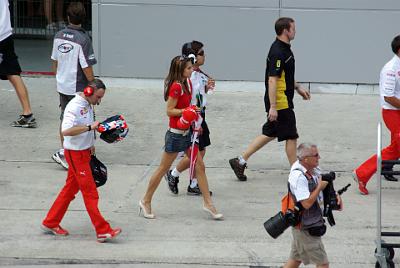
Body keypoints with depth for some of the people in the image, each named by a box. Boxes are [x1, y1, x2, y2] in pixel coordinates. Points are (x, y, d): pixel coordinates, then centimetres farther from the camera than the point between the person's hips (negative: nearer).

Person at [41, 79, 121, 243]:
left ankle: (50, 223, 24)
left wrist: (90, 145, 22)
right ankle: (103, 231, -6)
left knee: (71, 189, 15)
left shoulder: (87, 105, 8)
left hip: (84, 151, 9)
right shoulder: (74, 107, -22)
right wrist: (90, 127, -34)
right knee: (90, 192, -7)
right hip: (75, 153, -9)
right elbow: (66, 130, -34)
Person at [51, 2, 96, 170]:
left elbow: (55, 61, 10)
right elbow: (87, 68, -18)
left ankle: (64, 151, 26)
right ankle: (64, 154, -2)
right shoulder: (83, 39, -20)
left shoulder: (59, 36, -1)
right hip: (78, 88, -6)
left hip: (62, 86, 6)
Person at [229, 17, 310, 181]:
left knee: (270, 134, 16)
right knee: (291, 136, 0)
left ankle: (241, 161, 18)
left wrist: (298, 87, 26)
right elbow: (272, 80, -25)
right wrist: (272, 107, -27)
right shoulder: (278, 52, -21)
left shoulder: (283, 49, 11)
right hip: (281, 103, -10)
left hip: (281, 102, 10)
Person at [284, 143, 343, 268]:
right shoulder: (298, 176, -25)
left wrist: (336, 195, 1)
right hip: (306, 228, -9)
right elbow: (307, 203, -30)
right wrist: (320, 187, -19)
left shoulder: (314, 169, 2)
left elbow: (325, 184, 20)